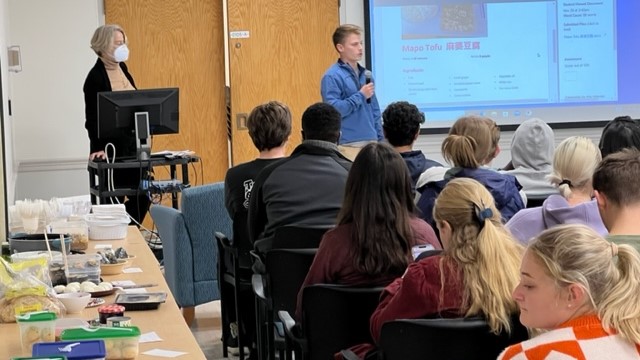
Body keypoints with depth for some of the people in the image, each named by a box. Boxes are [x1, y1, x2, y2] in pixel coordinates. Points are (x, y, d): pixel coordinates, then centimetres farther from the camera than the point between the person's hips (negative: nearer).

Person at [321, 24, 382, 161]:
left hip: (371, 143, 7)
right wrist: (360, 96, -14)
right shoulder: (332, 77, -8)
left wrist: (380, 139, 13)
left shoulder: (366, 75, 14)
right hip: (348, 145, -7)